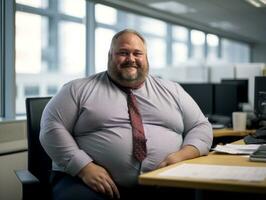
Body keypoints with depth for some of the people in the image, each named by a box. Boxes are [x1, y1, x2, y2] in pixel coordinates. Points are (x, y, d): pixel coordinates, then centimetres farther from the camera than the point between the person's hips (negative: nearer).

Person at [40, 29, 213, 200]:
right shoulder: (80, 89, 9)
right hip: (95, 184, -2)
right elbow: (52, 128, 1)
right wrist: (85, 167, -12)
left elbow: (201, 127, 17)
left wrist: (182, 155, -5)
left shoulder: (172, 91, 18)